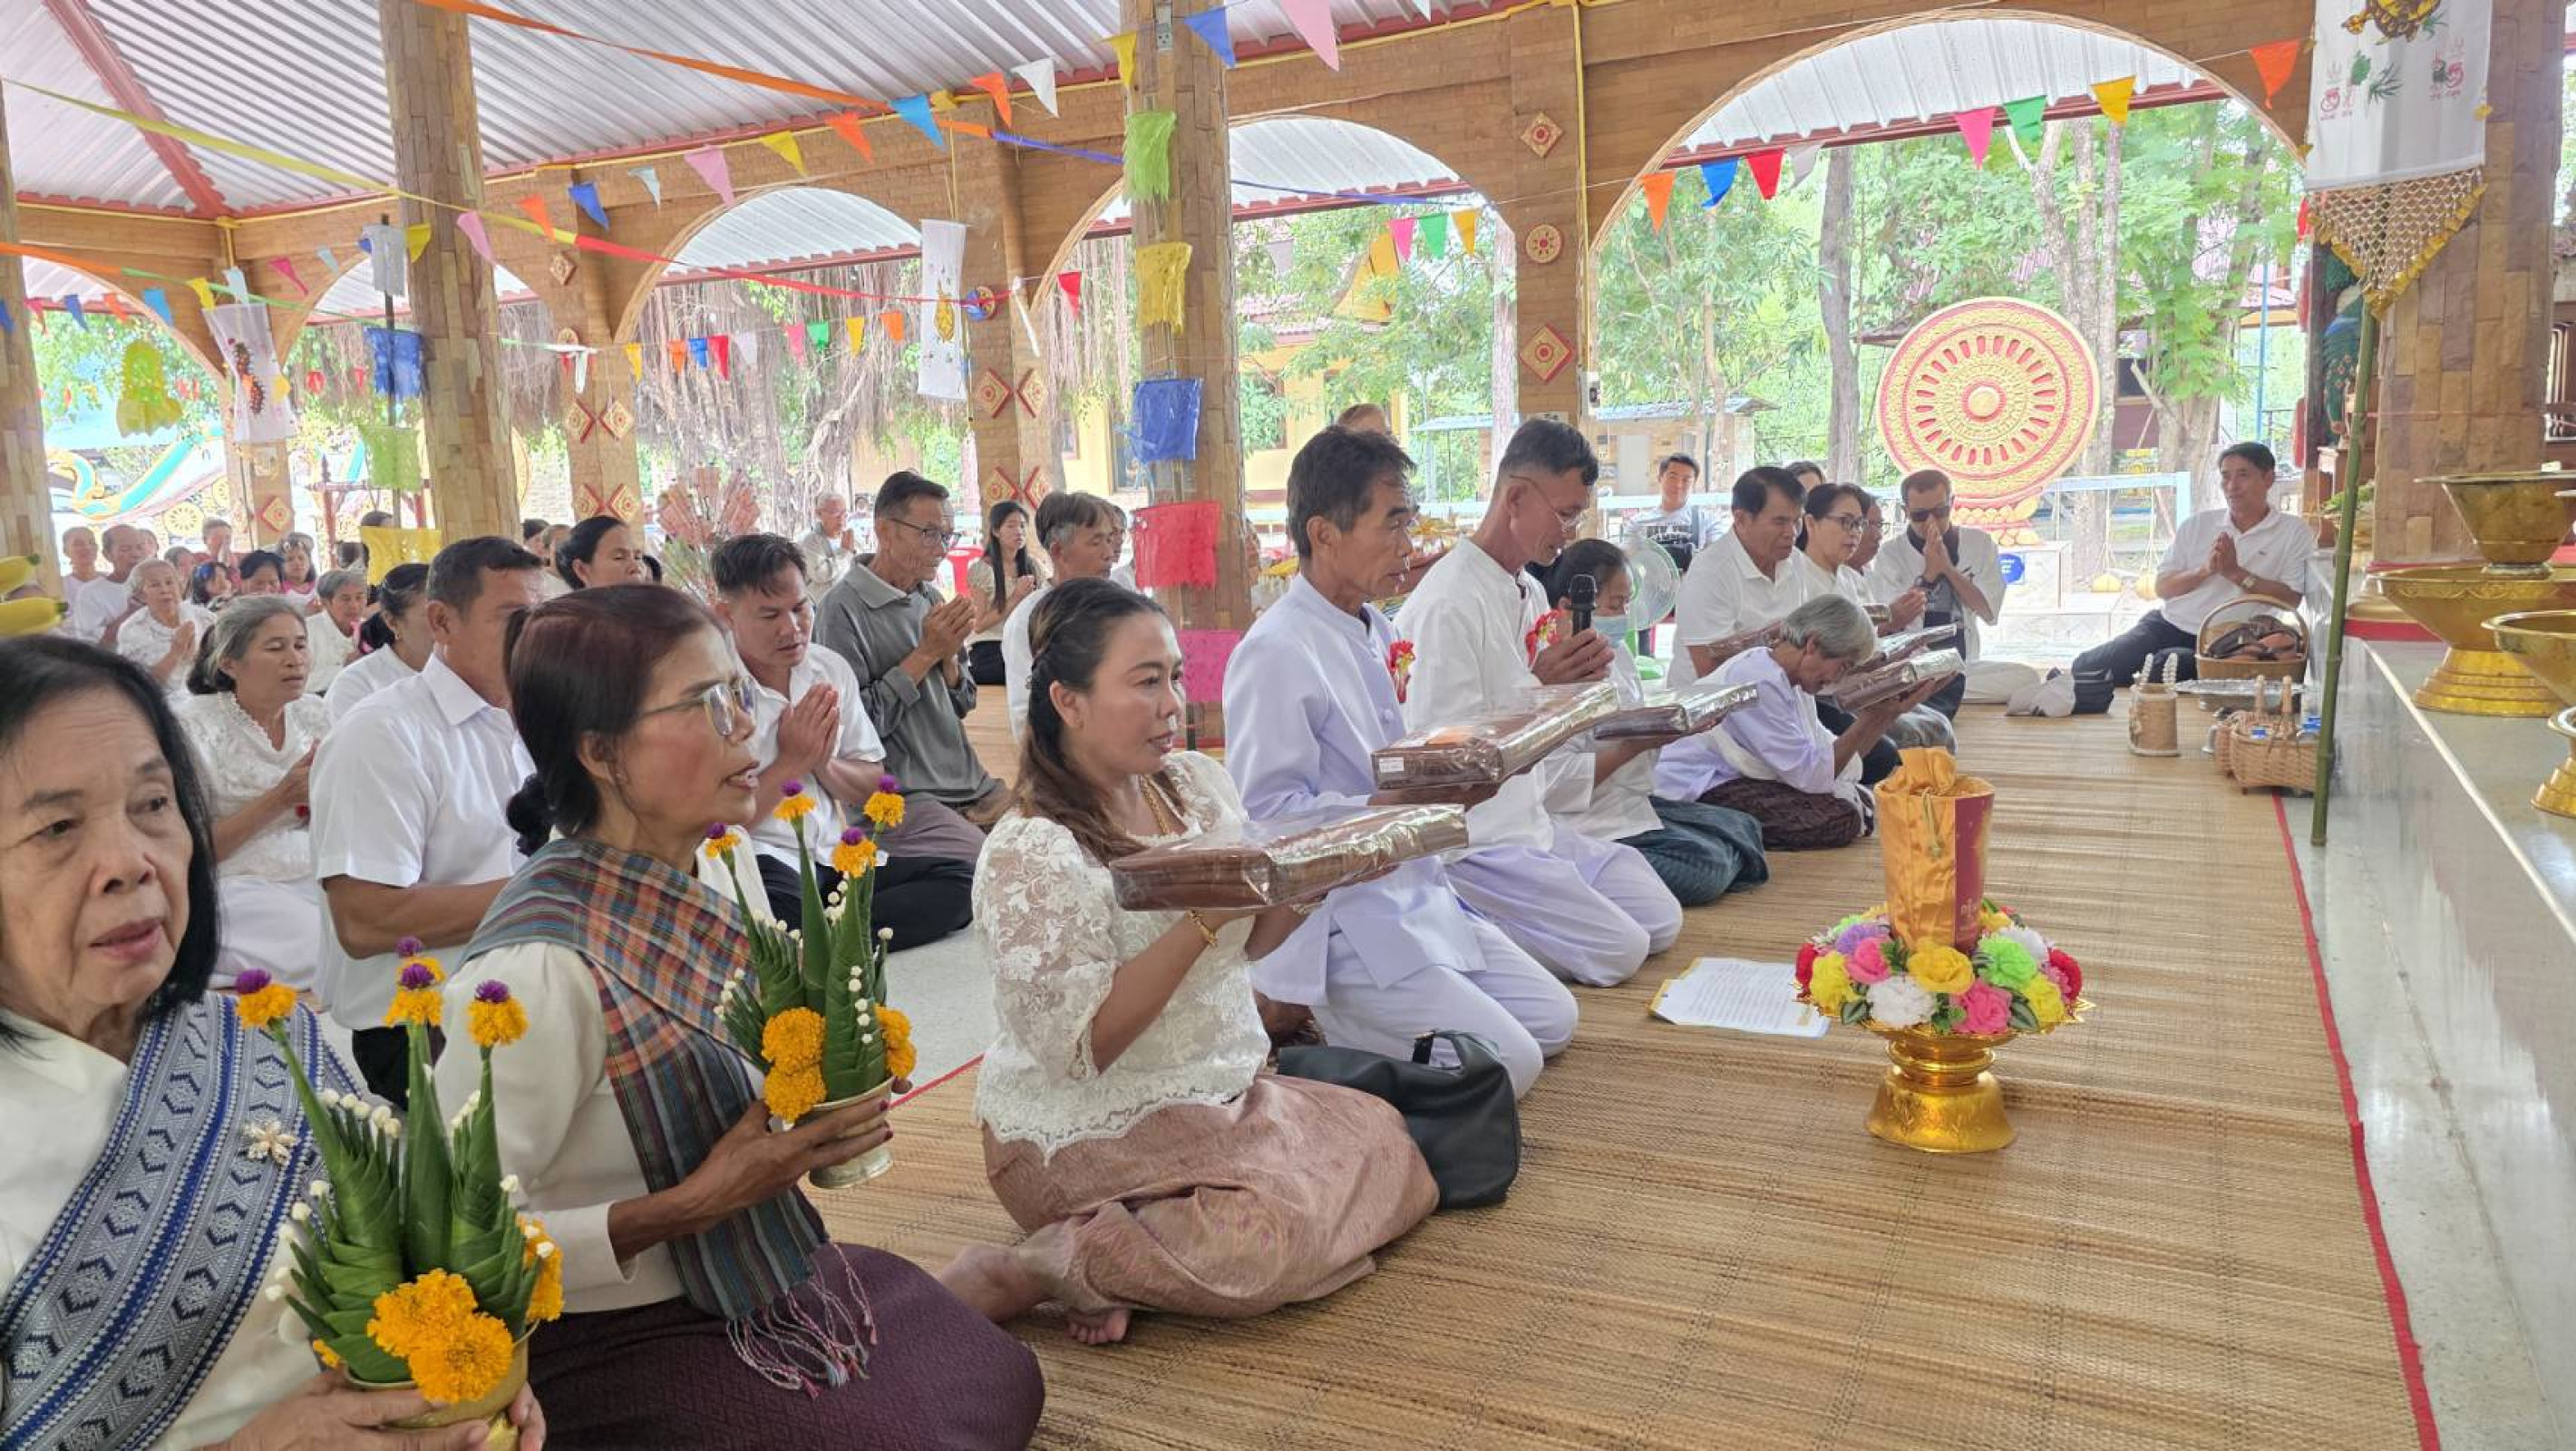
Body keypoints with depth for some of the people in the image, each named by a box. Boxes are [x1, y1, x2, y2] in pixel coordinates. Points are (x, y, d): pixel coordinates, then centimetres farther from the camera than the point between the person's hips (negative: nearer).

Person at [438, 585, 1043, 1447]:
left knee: (1002, 1381, 5)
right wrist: (694, 1205, -26)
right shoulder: (539, 966, -28)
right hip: (612, 1340, -7)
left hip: (742, 1273, 8)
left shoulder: (697, 883, -3)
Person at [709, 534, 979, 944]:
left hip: (834, 853, 8)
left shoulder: (832, 669, 11)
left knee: (960, 878, -17)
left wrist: (824, 764, -4)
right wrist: (792, 761, -9)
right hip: (761, 861, -8)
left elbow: (873, 787, 17)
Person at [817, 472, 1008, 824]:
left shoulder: (930, 598, 11)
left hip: (970, 783, 7)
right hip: (902, 797, -7)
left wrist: (949, 655, -5)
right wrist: (926, 653, -14)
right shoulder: (842, 607, -11)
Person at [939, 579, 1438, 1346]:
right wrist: (1202, 920, -31)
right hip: (1090, 1132, -8)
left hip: (1224, 1089, 9)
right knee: (1269, 1239, -27)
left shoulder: (1198, 782, 2)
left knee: (1395, 1154, 0)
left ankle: (1132, 1254, -5)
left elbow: (1247, 945, 13)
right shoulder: (1029, 854, -19)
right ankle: (1034, 1269, -11)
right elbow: (1079, 1044, -24)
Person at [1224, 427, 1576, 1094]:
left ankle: (1334, 1010, 13)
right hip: (1333, 922, -9)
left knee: (1553, 1021, 10)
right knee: (1505, 1064, -14)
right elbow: (1263, 812, -22)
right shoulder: (1277, 651, -19)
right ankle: (1298, 1009, 0)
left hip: (1413, 894, 9)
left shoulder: (1377, 631, 10)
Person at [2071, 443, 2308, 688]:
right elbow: (2162, 588, 11)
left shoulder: (2294, 531, 6)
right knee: (2088, 667, -21)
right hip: (2168, 624, 3)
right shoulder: (2198, 523, 16)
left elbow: (2290, 599, -6)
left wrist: (2235, 572, -11)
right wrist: (2205, 570, -6)